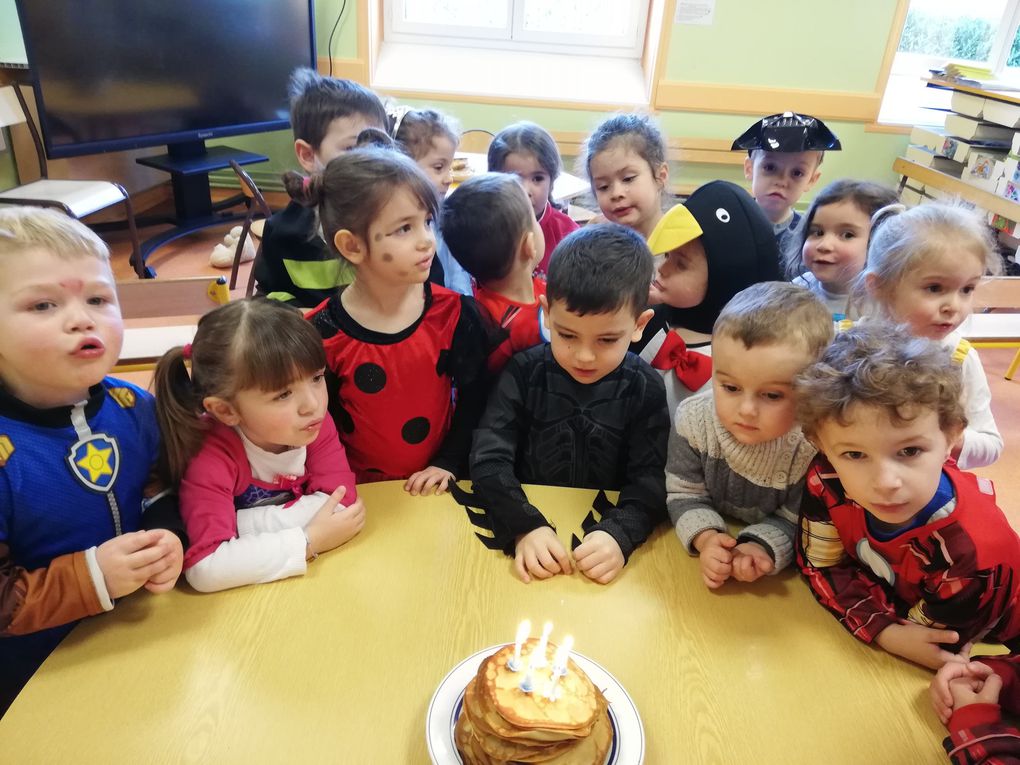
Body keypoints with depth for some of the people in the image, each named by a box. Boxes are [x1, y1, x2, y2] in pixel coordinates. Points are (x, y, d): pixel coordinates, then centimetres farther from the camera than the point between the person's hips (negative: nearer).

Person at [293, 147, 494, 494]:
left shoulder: (453, 313, -8)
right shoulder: (322, 336, -13)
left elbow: (473, 397, 1)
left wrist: (449, 463, -5)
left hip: (434, 486, 1)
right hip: (362, 491, 0)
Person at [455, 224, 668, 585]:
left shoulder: (644, 389, -4)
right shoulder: (524, 372, -4)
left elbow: (651, 479, -8)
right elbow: (489, 459, -9)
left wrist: (620, 534, -27)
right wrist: (524, 526, -24)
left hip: (604, 528, 1)